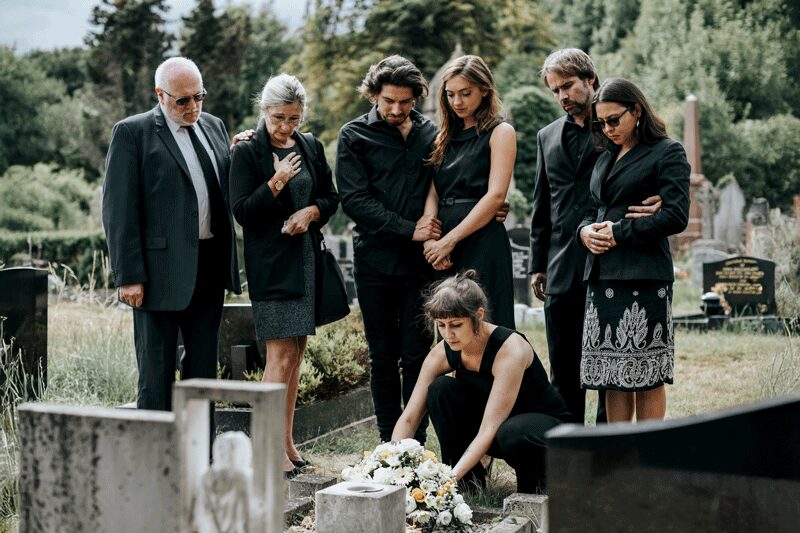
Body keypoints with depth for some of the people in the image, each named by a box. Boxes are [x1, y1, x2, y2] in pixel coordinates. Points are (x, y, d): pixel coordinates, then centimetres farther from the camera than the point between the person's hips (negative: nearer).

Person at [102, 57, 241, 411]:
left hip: (210, 268, 6)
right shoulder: (132, 133, -5)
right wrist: (128, 276, -14)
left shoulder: (213, 127, 14)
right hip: (160, 272, -6)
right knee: (156, 374, 1)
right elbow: (118, 211, -9)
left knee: (203, 369, 12)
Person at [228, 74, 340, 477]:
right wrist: (275, 184, -23)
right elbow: (241, 212, -10)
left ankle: (286, 441, 17)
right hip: (271, 264, -6)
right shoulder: (247, 152, -6)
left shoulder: (311, 147, 10)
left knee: (296, 352, 9)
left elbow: (332, 198, 16)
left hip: (307, 259, 6)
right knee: (281, 354, -10)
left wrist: (312, 211, -4)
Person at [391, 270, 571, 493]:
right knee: (440, 389, -20)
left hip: (545, 423, -5)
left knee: (511, 433, -40)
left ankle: (533, 481, -6)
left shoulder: (511, 348, -31)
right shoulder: (443, 353, -14)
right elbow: (408, 418, -15)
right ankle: (469, 479, -8)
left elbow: (489, 431, -36)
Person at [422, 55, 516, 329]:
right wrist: (430, 239, -9)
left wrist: (450, 240, -14)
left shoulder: (500, 132, 0)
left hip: (482, 243, -6)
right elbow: (432, 194, 9)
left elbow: (495, 195, -11)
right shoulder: (446, 136, 18)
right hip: (442, 247, 6)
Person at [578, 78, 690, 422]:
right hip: (602, 276, 6)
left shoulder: (667, 153, 0)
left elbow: (675, 217, -9)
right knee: (611, 375, 5)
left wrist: (619, 233, -10)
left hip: (643, 276, -6)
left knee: (645, 375, -4)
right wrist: (585, 231, 2)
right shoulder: (606, 158, 21)